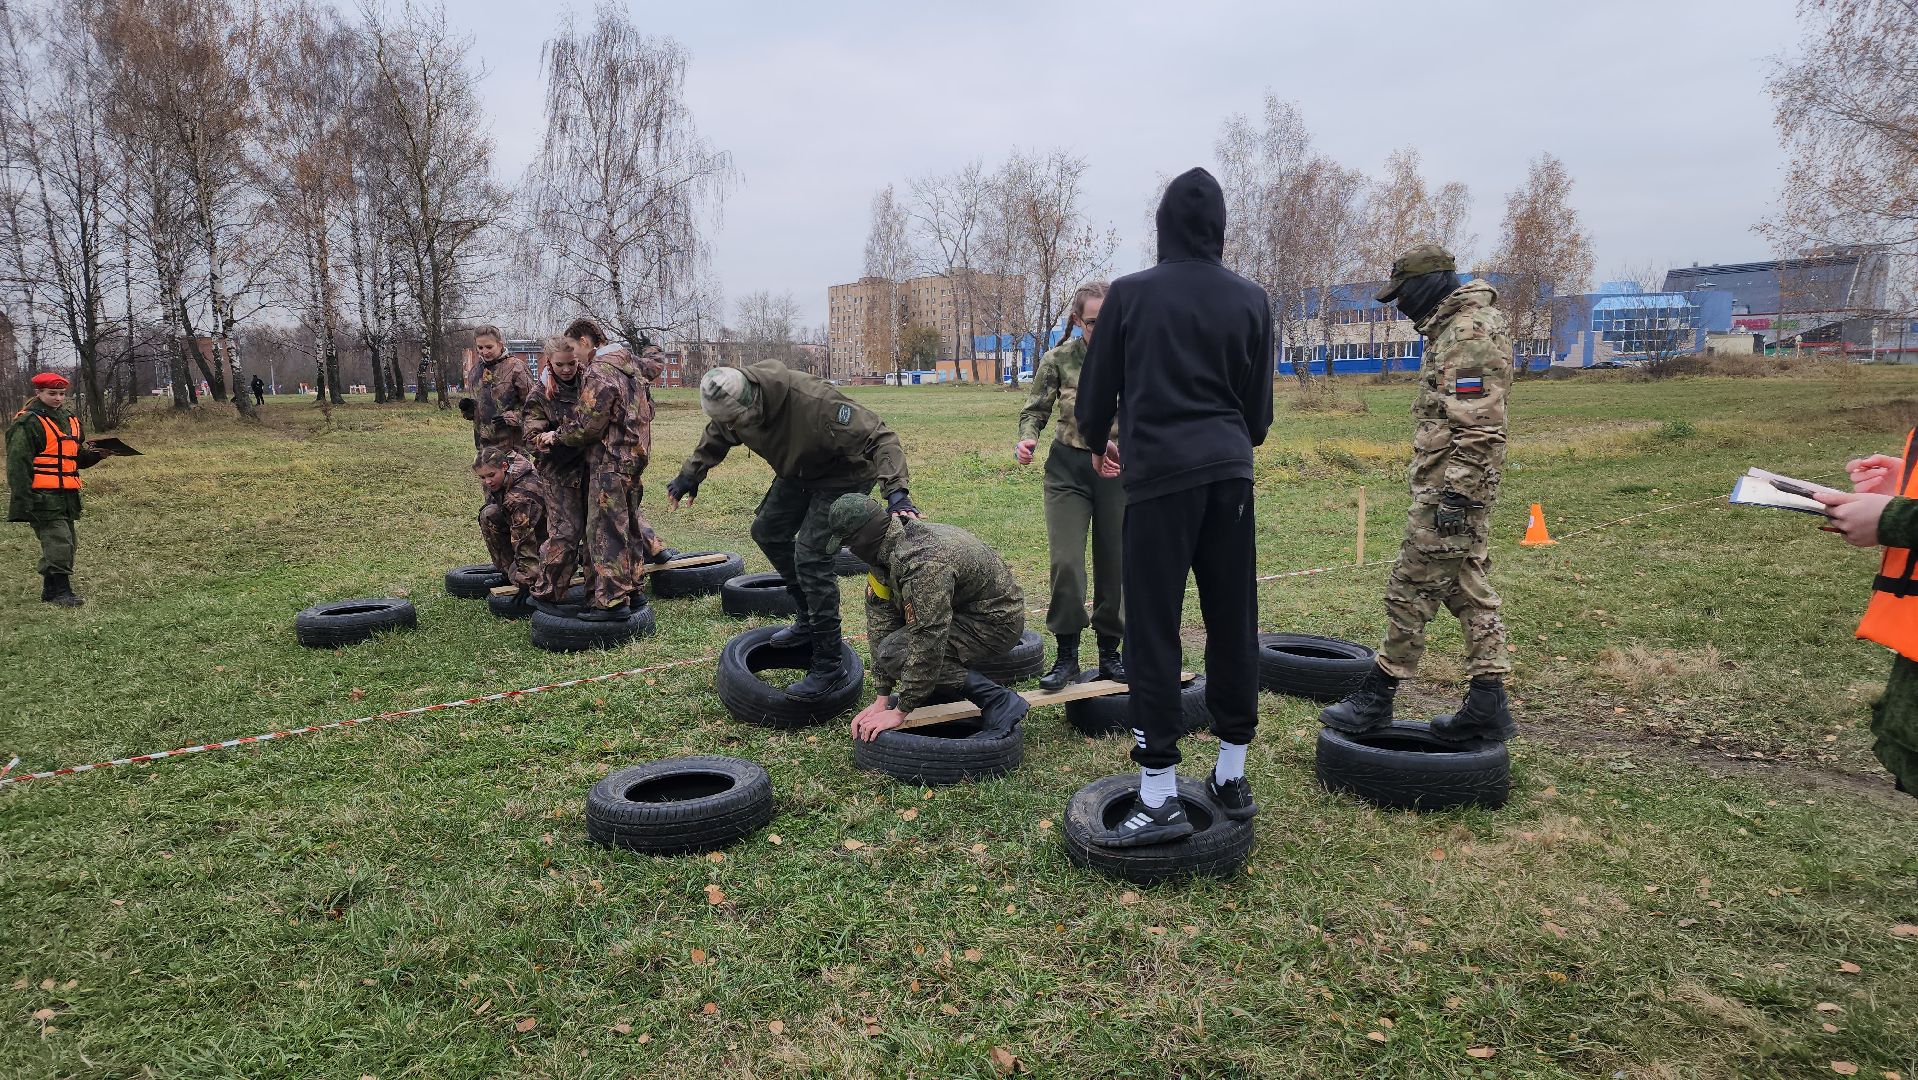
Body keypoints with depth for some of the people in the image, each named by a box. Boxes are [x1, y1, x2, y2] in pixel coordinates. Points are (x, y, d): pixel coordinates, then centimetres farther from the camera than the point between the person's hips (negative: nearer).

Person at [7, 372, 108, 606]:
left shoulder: (70, 419, 16)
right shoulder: (27, 423, -8)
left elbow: (78, 458, 26)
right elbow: (18, 464, -12)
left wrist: (94, 454, 4)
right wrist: (22, 499, -17)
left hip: (66, 496, 8)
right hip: (42, 497, -8)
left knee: (68, 543, 12)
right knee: (58, 542, -12)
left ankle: (50, 590, 24)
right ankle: (61, 591, -6)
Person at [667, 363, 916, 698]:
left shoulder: (813, 401, -41)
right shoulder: (732, 405, -16)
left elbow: (879, 437, -39)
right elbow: (714, 439, 10)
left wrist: (896, 491, -50)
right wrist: (689, 476, 11)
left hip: (842, 475, -8)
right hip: (797, 473, 8)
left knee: (810, 557, -17)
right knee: (767, 531, 15)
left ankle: (826, 667, -8)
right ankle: (809, 619, 30)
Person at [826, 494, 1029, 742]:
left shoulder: (924, 563, -33)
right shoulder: (887, 549, -3)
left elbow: (928, 643, -32)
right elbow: (881, 616, -4)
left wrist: (899, 711, -23)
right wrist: (882, 699, -6)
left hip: (996, 621, -10)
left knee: (896, 651, -22)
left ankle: (998, 702, -16)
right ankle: (924, 690, 15)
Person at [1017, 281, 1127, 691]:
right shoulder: (1059, 358, -4)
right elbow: (1035, 410, 4)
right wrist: (1027, 440, -16)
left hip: (1118, 470, 1)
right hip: (1067, 470, 0)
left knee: (1114, 564, 8)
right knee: (1066, 561, -7)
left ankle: (1110, 651, 22)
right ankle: (1066, 655, 5)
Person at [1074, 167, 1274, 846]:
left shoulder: (1130, 294, 0)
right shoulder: (1250, 300, 9)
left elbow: (1095, 393, 5)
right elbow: (1260, 404, 13)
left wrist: (1099, 443, 26)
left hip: (1159, 474, -4)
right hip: (1230, 475, 4)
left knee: (1154, 629, -2)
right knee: (1233, 621, 10)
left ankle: (1159, 795, -2)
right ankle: (1232, 776, 20)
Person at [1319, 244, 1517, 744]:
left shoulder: (1469, 332, -16)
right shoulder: (1455, 327, 18)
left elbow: (1477, 426, -23)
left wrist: (1455, 494, -24)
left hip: (1448, 488, -11)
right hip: (1452, 488, 11)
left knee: (1410, 589, -5)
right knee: (1469, 590, 11)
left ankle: (1375, 698, 3)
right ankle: (1488, 705, 16)